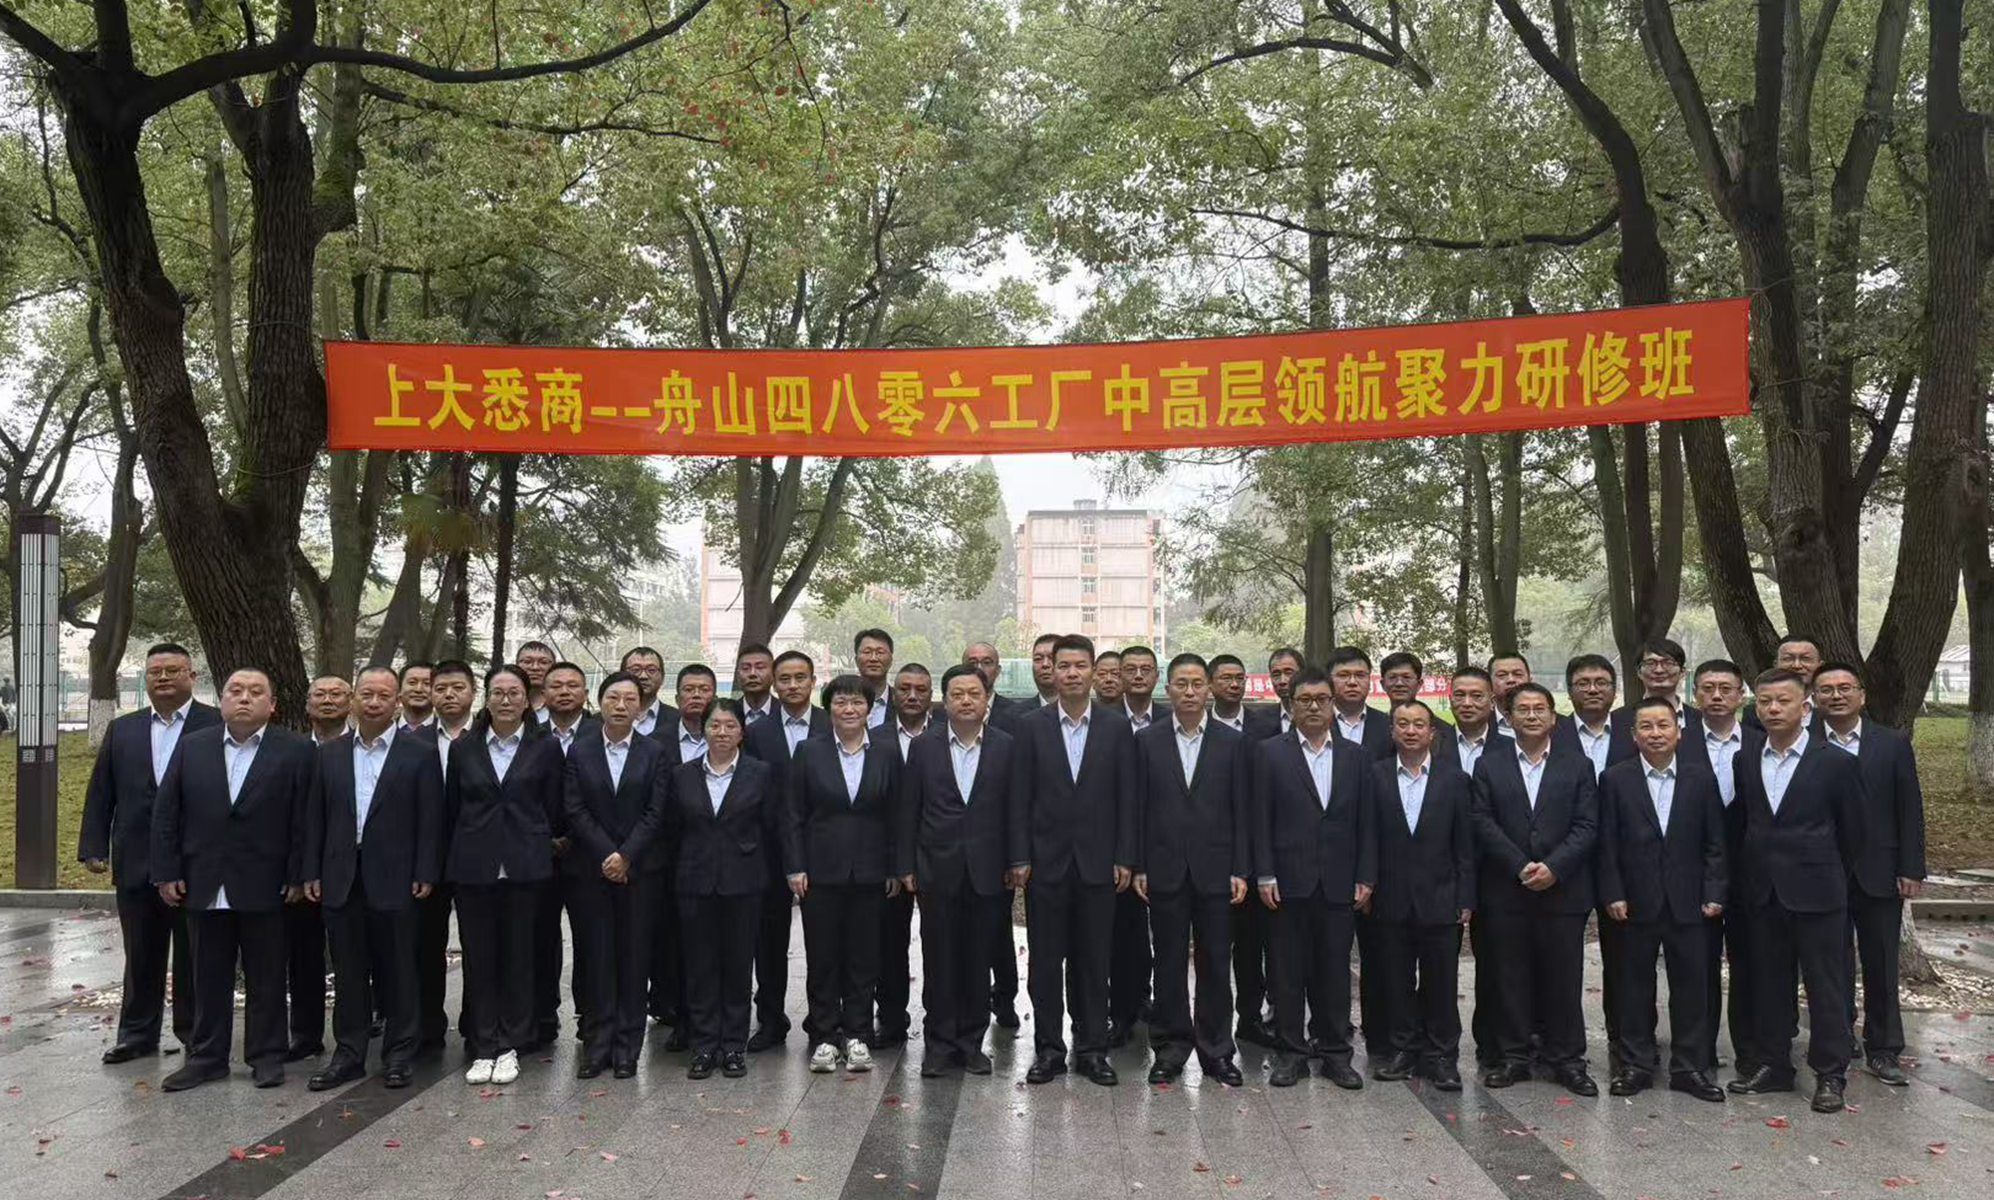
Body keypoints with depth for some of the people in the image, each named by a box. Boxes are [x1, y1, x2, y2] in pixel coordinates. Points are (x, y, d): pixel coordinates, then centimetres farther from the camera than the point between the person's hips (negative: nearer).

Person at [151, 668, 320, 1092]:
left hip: (264, 887, -3)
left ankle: (266, 1056, 16)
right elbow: (166, 812, 7)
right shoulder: (191, 747, 7)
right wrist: (167, 872, 1)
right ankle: (207, 1057, 21)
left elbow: (305, 818, -5)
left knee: (265, 977, 6)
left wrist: (299, 877, -8)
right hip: (204, 885, 3)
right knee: (209, 976, 11)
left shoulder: (296, 751, -3)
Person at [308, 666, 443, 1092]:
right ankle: (349, 1053, 19)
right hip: (342, 878, 3)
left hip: (394, 879, -3)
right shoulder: (329, 753, 9)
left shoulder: (419, 754, -2)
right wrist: (313, 873, 4)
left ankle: (399, 1053, 14)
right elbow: (317, 817, 9)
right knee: (348, 972, 9)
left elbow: (430, 820, -4)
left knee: (398, 970, 5)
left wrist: (425, 875, -8)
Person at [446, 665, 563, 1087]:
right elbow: (451, 808, 11)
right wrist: (463, 853, 10)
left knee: (518, 955, 4)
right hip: (473, 867, 2)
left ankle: (510, 1046, 13)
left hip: (524, 867, -1)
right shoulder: (462, 749, 7)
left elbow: (553, 811, 5)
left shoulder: (546, 749, 2)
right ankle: (484, 1048, 13)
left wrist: (535, 848, 7)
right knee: (478, 957, 4)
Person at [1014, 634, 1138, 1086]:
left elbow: (1126, 798, 3)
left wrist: (1124, 859, -2)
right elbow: (1022, 796, 2)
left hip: (1097, 863, 0)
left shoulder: (1117, 727, 2)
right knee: (1045, 960, 6)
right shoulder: (1032, 727, 2)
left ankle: (1092, 1049, 17)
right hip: (1047, 862, 0)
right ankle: (1048, 1049, 16)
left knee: (1093, 960, 7)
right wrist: (1020, 858, -3)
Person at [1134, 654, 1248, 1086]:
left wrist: (1241, 870, -2)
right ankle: (1171, 1047, 18)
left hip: (1214, 870, 0)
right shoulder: (1147, 740, 3)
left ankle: (1216, 1050, 17)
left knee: (1216, 964, 6)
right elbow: (1139, 807, 3)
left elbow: (1241, 810, 2)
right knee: (1169, 963, 7)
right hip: (1165, 871, 0)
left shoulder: (1233, 741, 3)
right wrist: (1139, 867, -1)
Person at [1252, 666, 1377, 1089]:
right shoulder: (1270, 753, 2)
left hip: (1338, 884, 2)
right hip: (1289, 881, -2)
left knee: (1335, 971, 7)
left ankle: (1334, 1051, 18)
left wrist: (1365, 878, 2)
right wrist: (1265, 875, -7)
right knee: (1288, 971, 4)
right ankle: (1291, 1051, 14)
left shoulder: (1356, 756, 9)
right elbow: (1261, 820, -1)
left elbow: (1366, 823, 8)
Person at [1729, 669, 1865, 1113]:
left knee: (1825, 985, 3)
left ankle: (1830, 1073, 14)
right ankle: (1772, 1065, 22)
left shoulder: (1837, 763, -6)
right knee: (1769, 984, 12)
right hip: (1763, 893, 4)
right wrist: (1752, 875, 12)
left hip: (1816, 893, -4)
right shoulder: (1744, 763, 5)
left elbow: (1853, 831, 2)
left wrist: (1831, 877, 10)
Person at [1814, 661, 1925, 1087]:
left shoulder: (1893, 744, 1)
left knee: (1881, 966, 9)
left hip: (1879, 874, 1)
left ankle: (1883, 1050, 20)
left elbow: (1910, 810, 2)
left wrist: (1911, 869, -3)